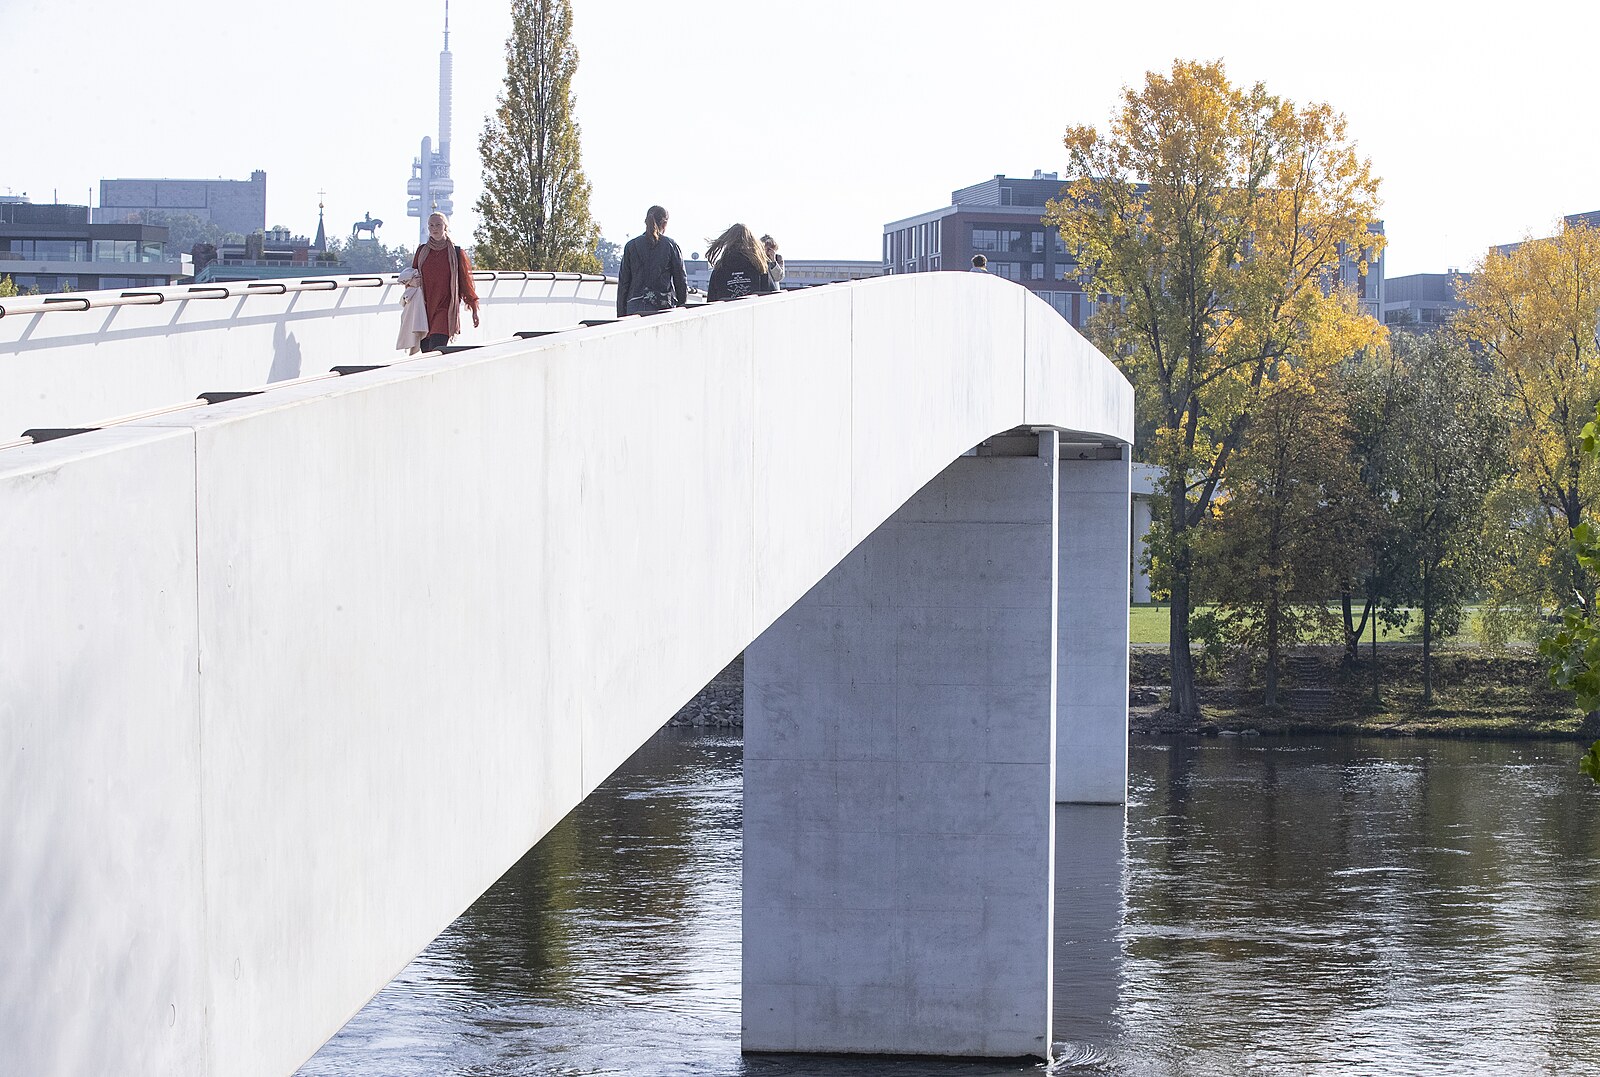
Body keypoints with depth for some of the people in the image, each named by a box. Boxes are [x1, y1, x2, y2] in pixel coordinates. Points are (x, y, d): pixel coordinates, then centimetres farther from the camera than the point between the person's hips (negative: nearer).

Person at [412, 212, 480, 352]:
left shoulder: (456, 253, 2)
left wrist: (474, 310, 7)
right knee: (426, 350, 1)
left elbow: (466, 282, 6)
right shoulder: (422, 251, 11)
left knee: (436, 352, -18)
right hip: (425, 308, 4)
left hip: (446, 309, -4)